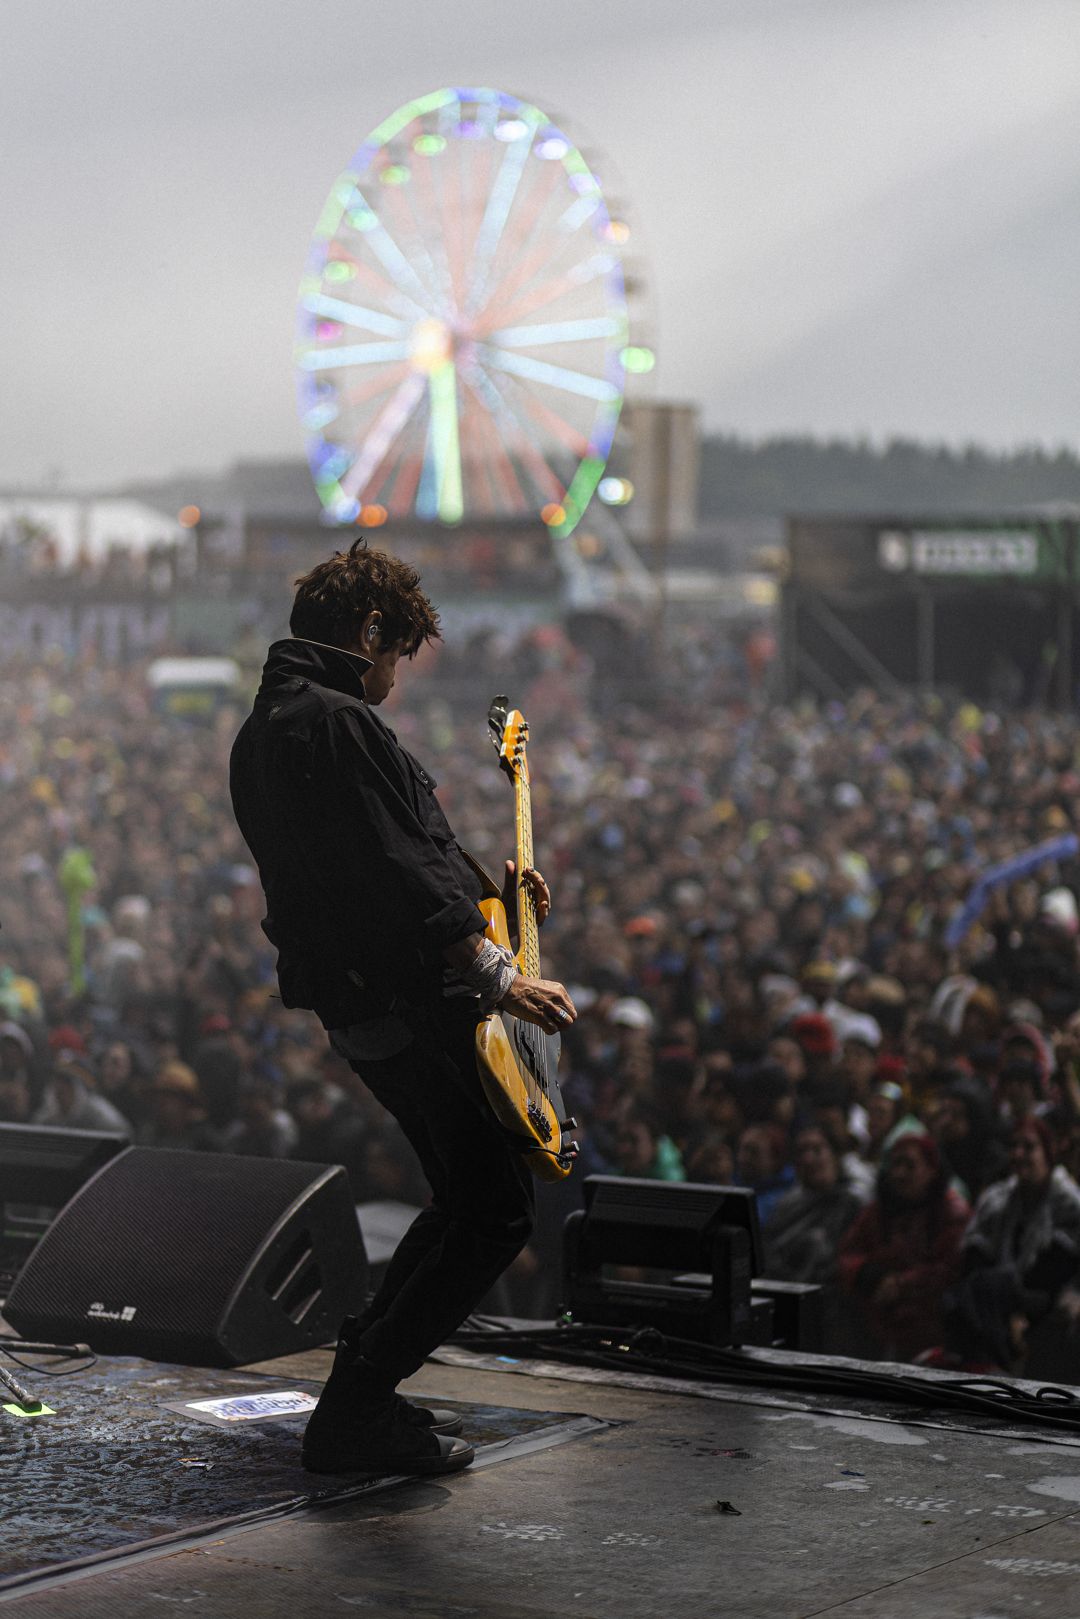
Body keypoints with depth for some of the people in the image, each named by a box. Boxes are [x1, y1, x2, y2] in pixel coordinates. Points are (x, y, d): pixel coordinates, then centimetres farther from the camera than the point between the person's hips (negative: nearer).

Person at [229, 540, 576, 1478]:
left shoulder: (264, 731, 17)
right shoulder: (338, 722, -17)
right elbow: (394, 872, -24)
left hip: (354, 1004, 11)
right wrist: (495, 973, -21)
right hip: (410, 1004, -11)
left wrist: (476, 885, 24)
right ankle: (355, 1415, -4)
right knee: (498, 1210, -6)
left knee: (466, 1198, 21)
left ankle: (365, 1380, 23)